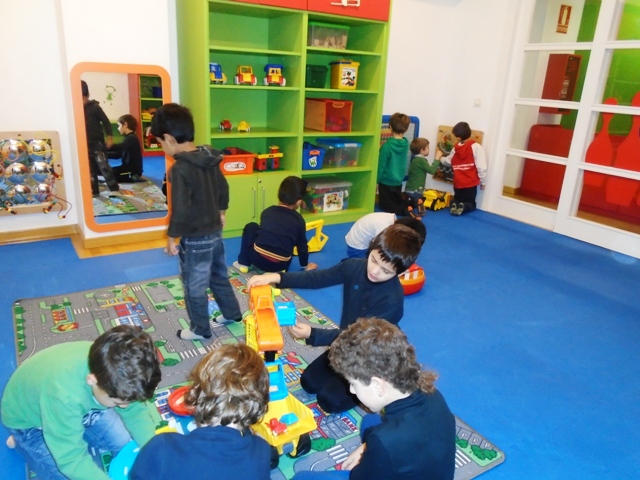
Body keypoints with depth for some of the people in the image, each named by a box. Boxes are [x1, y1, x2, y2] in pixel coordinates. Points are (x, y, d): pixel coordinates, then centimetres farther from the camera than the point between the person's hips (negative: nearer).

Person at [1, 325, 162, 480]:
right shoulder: (63, 394, -44)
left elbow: (135, 413, -16)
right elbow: (72, 460, -34)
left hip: (83, 405, 5)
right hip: (30, 420, -4)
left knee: (126, 445, 2)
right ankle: (22, 441, 12)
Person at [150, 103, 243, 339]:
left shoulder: (180, 168, -25)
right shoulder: (210, 157, -1)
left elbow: (180, 209, -25)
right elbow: (223, 188, 12)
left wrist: (171, 236, -11)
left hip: (195, 238, -8)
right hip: (214, 231, 8)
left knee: (194, 286, 11)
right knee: (219, 275, 25)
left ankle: (200, 329, 27)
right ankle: (232, 312, 41)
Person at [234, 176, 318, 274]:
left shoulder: (267, 211, 10)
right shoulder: (299, 220, 3)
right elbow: (302, 245, 11)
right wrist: (305, 265, 29)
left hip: (259, 259, 0)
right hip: (281, 265, 1)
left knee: (251, 227, 25)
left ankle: (243, 263, 22)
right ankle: (278, 271, 14)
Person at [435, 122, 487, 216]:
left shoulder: (455, 148, 1)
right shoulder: (476, 147, -11)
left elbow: (447, 161, 21)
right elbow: (481, 166, -13)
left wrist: (439, 157, 43)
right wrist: (482, 181, 0)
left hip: (458, 184, 3)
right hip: (471, 183, -2)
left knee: (457, 201, 26)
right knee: (471, 204, 18)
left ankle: (455, 205, -9)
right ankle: (463, 206, -16)